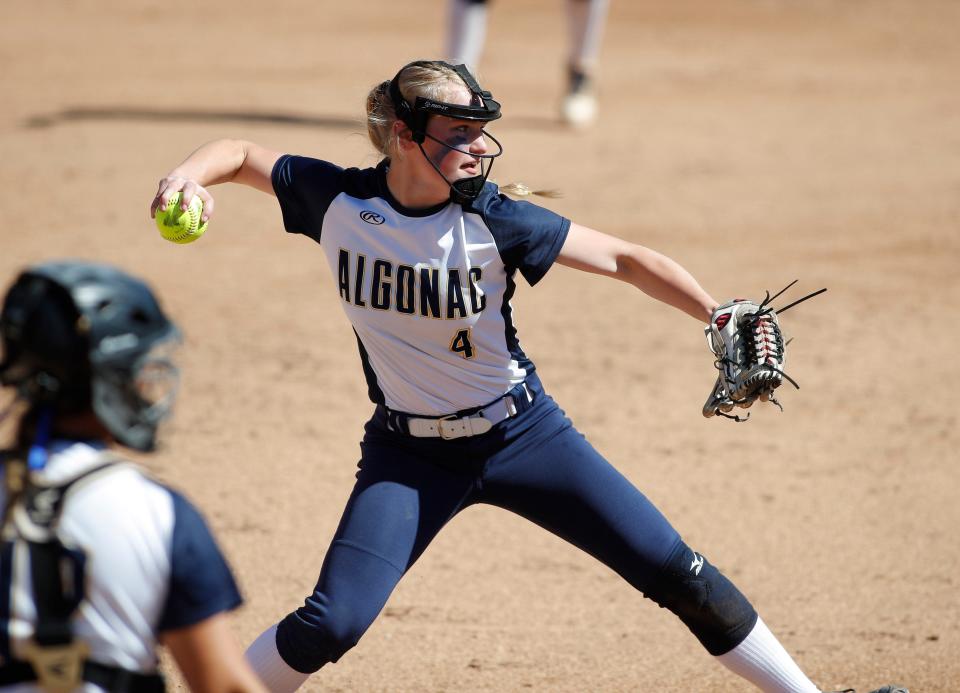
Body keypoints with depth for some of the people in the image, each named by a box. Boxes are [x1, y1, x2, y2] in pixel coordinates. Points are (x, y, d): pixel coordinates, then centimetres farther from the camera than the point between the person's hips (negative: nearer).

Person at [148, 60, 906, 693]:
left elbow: (624, 259, -14)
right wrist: (190, 177, -21)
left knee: (676, 572, -3)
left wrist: (723, 318, -25)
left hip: (523, 434, 0)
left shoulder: (494, 220, -17)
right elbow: (242, 153, 1)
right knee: (332, 623, -16)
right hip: (410, 455, 0)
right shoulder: (338, 201, -13)